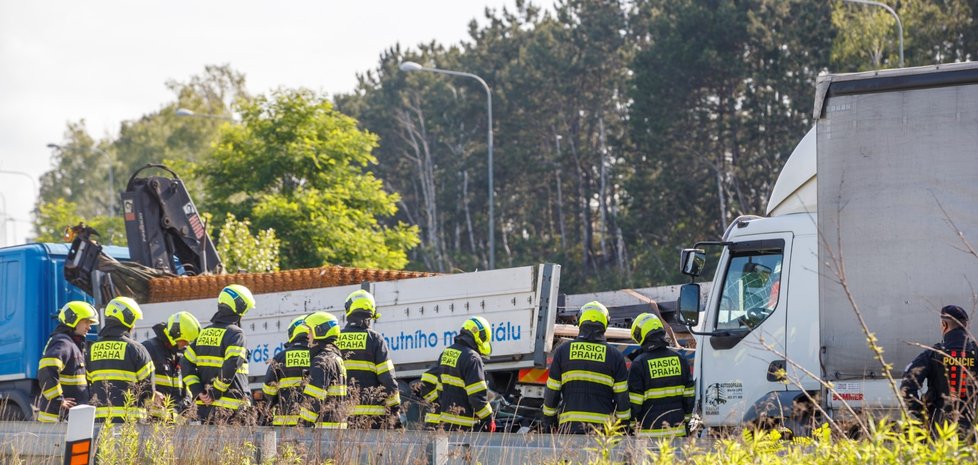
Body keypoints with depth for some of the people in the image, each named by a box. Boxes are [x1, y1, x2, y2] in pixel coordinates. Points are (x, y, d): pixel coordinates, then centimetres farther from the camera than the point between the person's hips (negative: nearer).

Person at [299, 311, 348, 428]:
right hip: (339, 421, 10)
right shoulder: (337, 358, 20)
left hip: (326, 424, -10)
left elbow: (314, 398, -17)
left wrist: (306, 423, -15)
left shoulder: (322, 361, -11)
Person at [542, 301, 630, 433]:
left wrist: (548, 422, 17)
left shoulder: (562, 351, 7)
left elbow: (552, 392, 8)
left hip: (569, 426, 0)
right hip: (603, 425, 0)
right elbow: (622, 396, 5)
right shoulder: (615, 356, 5)